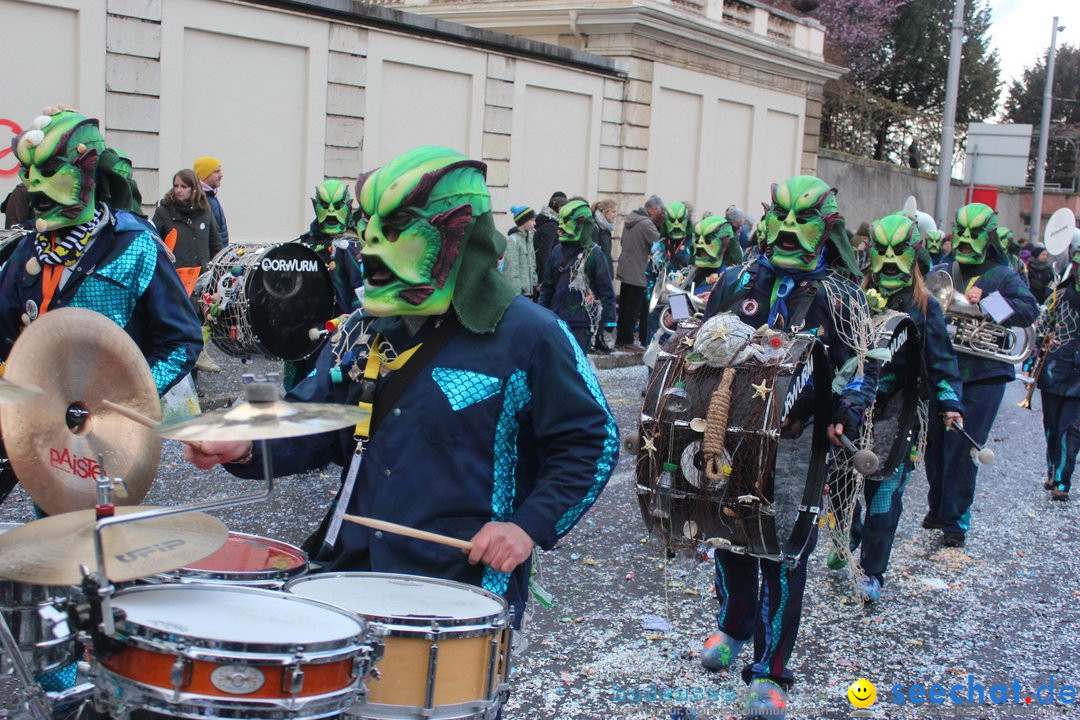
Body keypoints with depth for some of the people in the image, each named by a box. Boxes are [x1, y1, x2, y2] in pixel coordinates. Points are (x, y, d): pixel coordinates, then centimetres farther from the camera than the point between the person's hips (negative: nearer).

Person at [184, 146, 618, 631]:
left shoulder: (527, 335, -7)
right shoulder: (364, 331, 12)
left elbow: (592, 442, -3)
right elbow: (313, 422, 16)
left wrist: (529, 525, -14)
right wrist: (246, 448, -4)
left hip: (466, 586, -5)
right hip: (351, 571, 6)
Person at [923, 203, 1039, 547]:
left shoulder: (1002, 276, 0)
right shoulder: (942, 273, 11)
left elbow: (1029, 310, -14)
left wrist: (986, 301, -24)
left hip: (983, 376, -4)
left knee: (963, 451, -5)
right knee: (935, 444, 11)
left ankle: (955, 522, 6)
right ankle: (938, 507, 31)